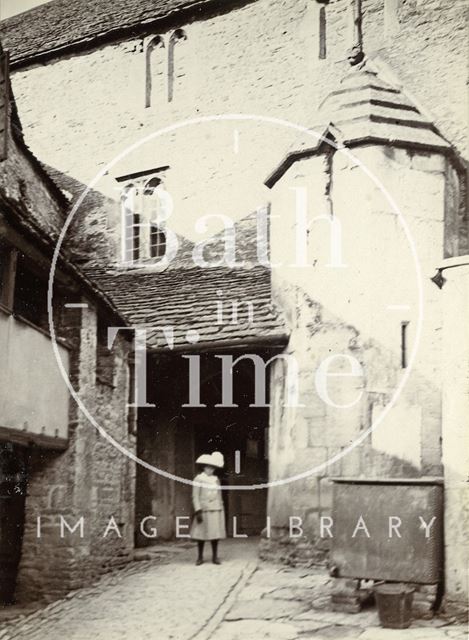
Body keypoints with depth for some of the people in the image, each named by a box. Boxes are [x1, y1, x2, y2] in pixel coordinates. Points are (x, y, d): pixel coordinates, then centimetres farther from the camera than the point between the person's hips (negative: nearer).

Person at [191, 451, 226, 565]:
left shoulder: (216, 479, 11)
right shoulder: (199, 479, -2)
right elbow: (195, 496, -6)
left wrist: (221, 509, 12)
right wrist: (198, 511, -13)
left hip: (216, 510, 4)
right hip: (204, 510, -4)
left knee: (215, 533, 3)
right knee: (201, 534, 0)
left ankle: (215, 557, 11)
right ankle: (200, 557, 10)